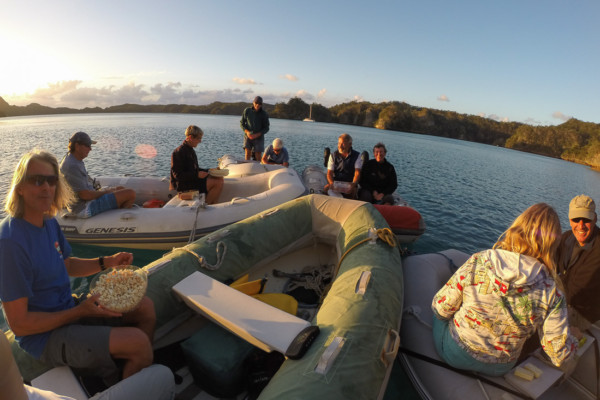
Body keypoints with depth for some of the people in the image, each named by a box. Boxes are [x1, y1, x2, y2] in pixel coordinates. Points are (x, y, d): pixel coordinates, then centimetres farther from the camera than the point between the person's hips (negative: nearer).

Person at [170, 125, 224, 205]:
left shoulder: (191, 150, 15)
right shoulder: (179, 152, -15)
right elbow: (177, 175, -19)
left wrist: (208, 171, 9)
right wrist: (197, 175, -23)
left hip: (193, 179, 10)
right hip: (183, 184, -10)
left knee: (220, 178, -3)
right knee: (217, 183, -21)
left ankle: (211, 205, -3)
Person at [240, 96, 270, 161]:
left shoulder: (264, 114, -6)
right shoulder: (247, 110, -3)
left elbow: (266, 128, -3)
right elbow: (242, 123, 4)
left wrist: (256, 135, -17)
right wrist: (247, 132, -15)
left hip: (259, 137, -1)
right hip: (248, 136, 1)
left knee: (258, 156, -3)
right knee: (247, 152, -13)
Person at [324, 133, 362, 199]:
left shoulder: (356, 156, 4)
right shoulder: (333, 155, 9)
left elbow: (357, 173, -6)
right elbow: (329, 173, 2)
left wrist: (353, 184, -26)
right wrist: (331, 183, -20)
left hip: (350, 183, -1)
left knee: (352, 191, -34)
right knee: (326, 189, -28)